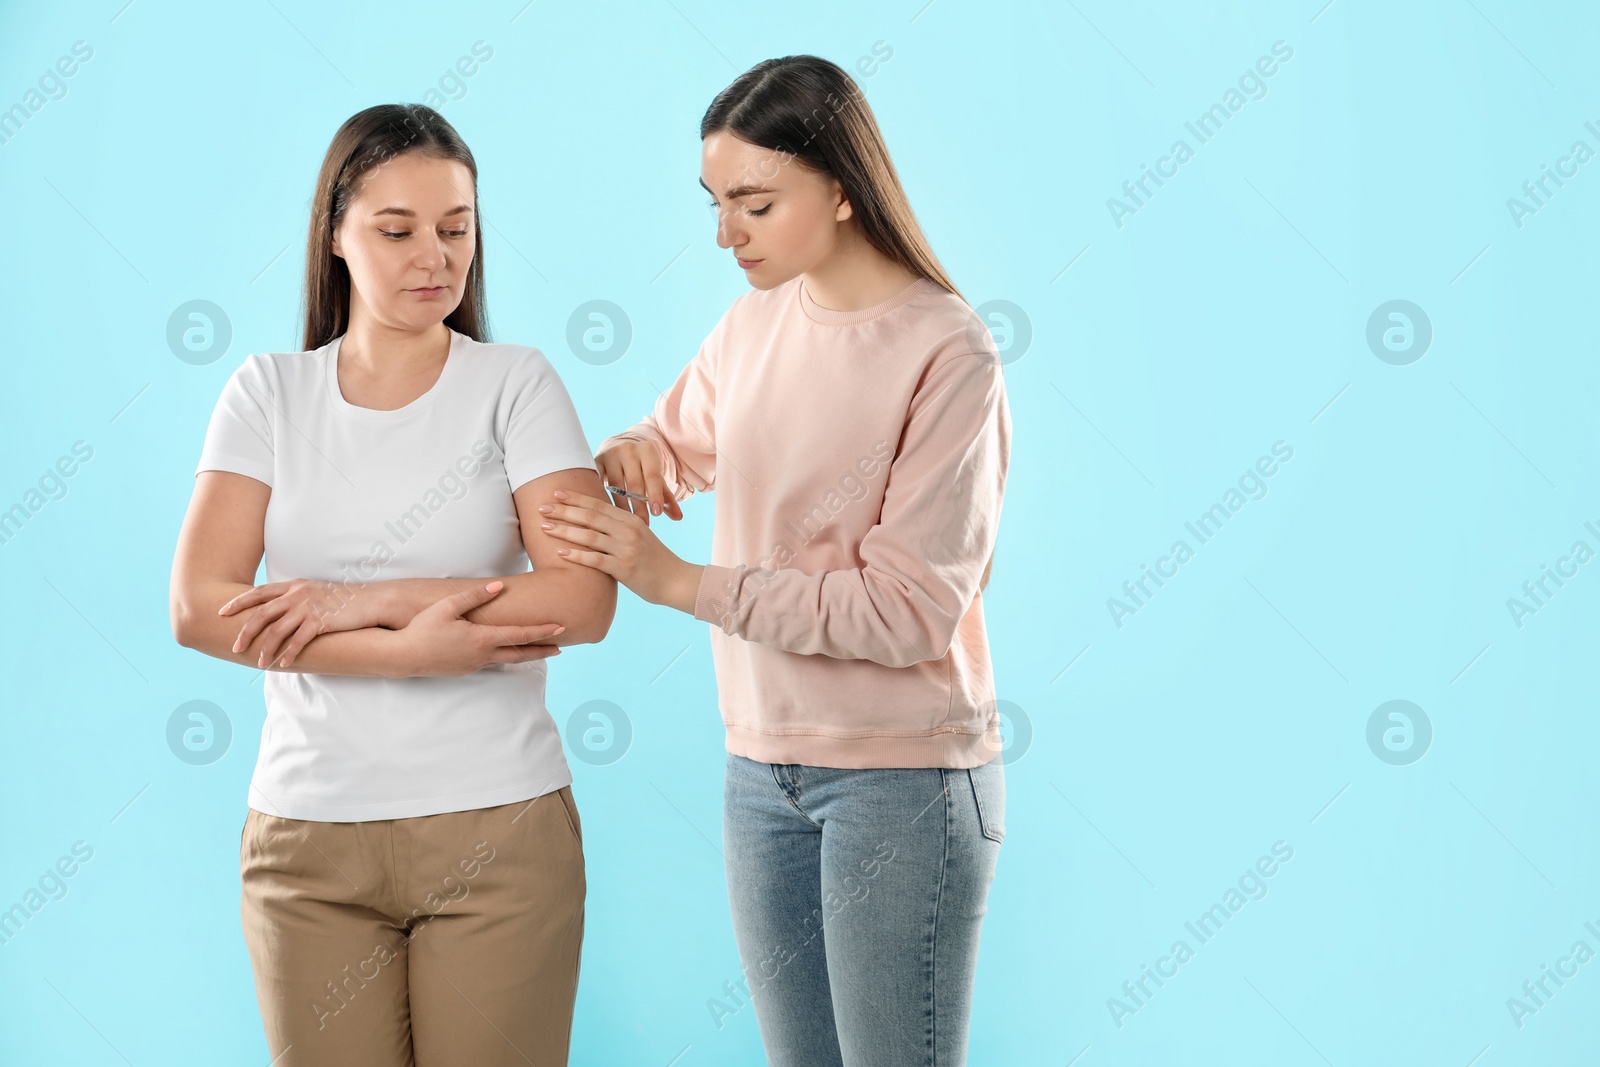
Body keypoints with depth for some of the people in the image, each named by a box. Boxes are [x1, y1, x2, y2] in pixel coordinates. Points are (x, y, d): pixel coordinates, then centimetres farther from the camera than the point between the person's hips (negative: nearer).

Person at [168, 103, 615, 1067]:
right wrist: (411, 649, -14)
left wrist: (360, 602, -12)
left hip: (497, 828, -1)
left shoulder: (517, 384, 0)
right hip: (309, 834, 2)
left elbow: (583, 602, -11)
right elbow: (199, 609, -5)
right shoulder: (269, 391, 6)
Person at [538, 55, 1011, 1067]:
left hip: (903, 780, -6)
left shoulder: (948, 354, -16)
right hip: (763, 768, 6)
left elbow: (908, 610, -19)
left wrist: (679, 581, -18)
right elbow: (682, 436, 24)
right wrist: (627, 455, -1)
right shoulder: (756, 321, 5)